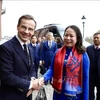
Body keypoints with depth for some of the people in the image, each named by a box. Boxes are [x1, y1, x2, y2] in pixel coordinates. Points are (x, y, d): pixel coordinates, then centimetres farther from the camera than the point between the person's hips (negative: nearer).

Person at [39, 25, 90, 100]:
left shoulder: (82, 55, -10)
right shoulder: (58, 52, -1)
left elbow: (85, 78, -7)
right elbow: (52, 69, 2)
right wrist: (44, 78, -17)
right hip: (58, 93, 3)